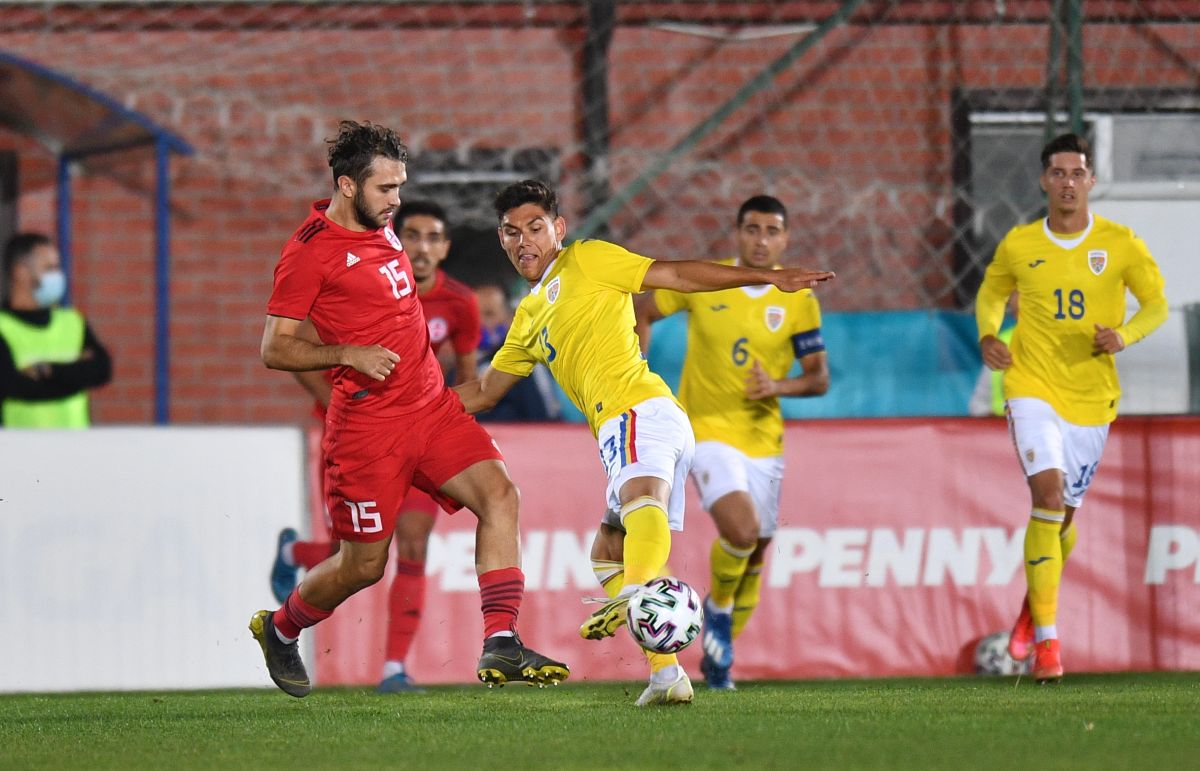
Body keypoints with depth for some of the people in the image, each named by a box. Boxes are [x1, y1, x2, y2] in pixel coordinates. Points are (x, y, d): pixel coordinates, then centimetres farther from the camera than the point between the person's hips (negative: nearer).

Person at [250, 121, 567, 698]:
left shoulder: (379, 228, 13)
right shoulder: (309, 251, -11)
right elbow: (274, 349, -11)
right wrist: (348, 353, -24)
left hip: (432, 406, 7)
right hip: (369, 426, -7)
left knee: (499, 494, -14)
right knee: (364, 564, 0)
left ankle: (500, 645, -19)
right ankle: (279, 630, 29)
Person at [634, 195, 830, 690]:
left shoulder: (799, 300, -1)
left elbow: (819, 378, 1)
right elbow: (641, 312, 9)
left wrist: (780, 386, -19)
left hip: (763, 438, 3)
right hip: (706, 428, -3)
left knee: (755, 553, 9)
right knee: (741, 529, -25)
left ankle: (718, 657, 28)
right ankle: (718, 608, 5)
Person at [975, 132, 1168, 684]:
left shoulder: (1120, 244, -2)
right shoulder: (1018, 245, 1)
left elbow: (1157, 304, 6)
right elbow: (990, 294, 19)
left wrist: (1125, 336, -15)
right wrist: (988, 334, -2)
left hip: (1091, 397, 1)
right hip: (1033, 387, -1)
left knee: (1063, 514, 9)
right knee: (1048, 494, -21)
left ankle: (1036, 600, 43)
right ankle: (1046, 639, -19)